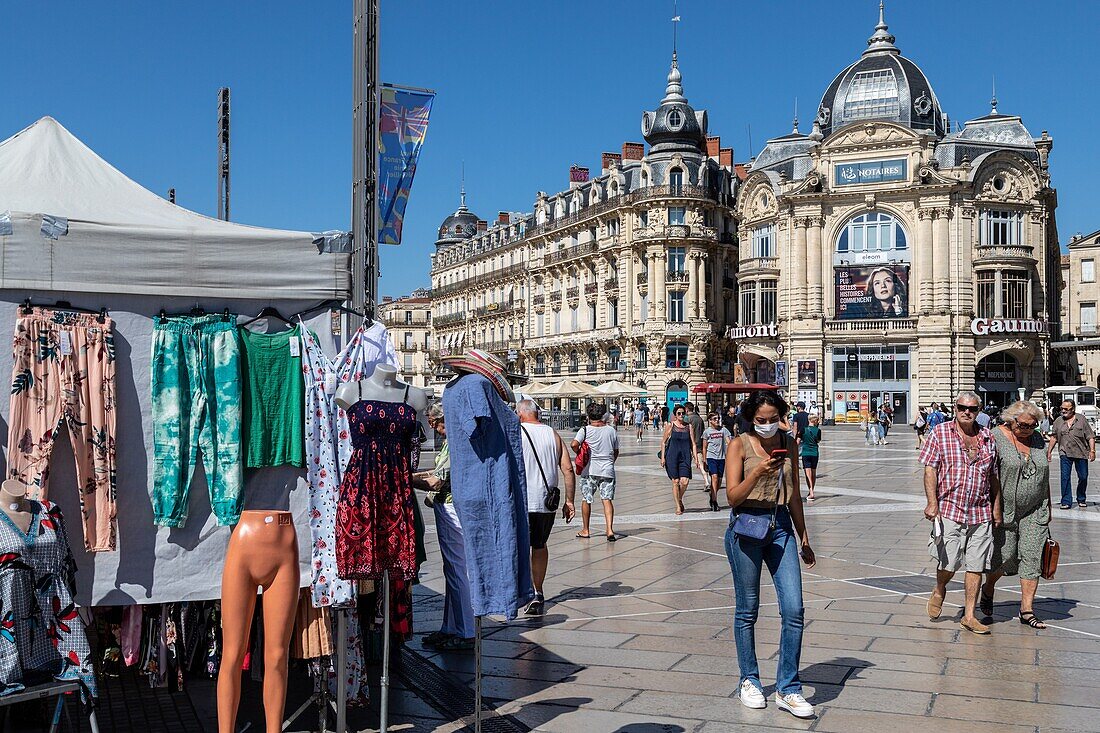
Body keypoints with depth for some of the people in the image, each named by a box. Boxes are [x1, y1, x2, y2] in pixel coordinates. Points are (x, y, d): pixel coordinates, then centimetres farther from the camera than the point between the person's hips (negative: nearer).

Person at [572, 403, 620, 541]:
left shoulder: (585, 430, -4)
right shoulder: (612, 430, 6)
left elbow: (574, 444, -19)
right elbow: (616, 452, 13)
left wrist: (579, 453, 0)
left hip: (589, 470, -2)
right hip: (607, 470, 2)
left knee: (586, 500, 12)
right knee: (607, 500, 0)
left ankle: (585, 530, 22)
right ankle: (609, 530, -15)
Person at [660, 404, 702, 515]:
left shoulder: (688, 426, 8)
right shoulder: (670, 425, 2)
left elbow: (693, 444, 9)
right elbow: (663, 442, 6)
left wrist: (696, 458, 2)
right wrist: (662, 457, 0)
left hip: (685, 457, 2)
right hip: (672, 456, -1)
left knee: (684, 481, -10)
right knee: (675, 481, -2)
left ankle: (680, 499, 19)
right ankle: (678, 506, 11)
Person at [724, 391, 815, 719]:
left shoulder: (788, 444, 8)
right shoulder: (739, 445, -4)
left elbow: (794, 495, 16)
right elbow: (732, 496, -10)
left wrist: (803, 539, 19)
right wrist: (757, 473, -26)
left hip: (781, 527, 4)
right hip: (746, 528, -3)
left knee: (794, 609, -5)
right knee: (747, 609, 7)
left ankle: (787, 690, 6)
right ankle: (749, 682, 25)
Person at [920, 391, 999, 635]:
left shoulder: (987, 438, 9)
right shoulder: (940, 433, -1)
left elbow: (993, 477, 16)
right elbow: (930, 469, -5)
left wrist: (996, 510, 14)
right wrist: (932, 503, -14)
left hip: (981, 513, 3)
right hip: (949, 509, -3)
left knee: (976, 566, 5)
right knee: (948, 563, -5)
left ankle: (969, 615, 15)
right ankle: (939, 590, 28)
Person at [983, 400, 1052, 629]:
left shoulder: (1038, 440, 8)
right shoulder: (996, 438, -9)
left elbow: (1044, 477, 17)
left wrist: (1048, 507, 16)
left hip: (1034, 511, 5)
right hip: (1004, 510, -4)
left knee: (1032, 557, 0)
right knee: (1005, 556, -1)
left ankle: (1026, 610, 6)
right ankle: (988, 590, 28)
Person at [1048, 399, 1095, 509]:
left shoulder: (1081, 419, 1)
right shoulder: (1058, 421, 6)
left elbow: (1090, 437, 0)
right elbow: (1054, 438, 13)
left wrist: (1092, 451, -8)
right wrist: (1049, 451, 10)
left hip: (1081, 454, -1)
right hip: (1065, 454, 1)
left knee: (1083, 477, 7)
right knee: (1065, 477, -7)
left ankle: (1081, 500, 26)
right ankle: (1066, 501, -3)